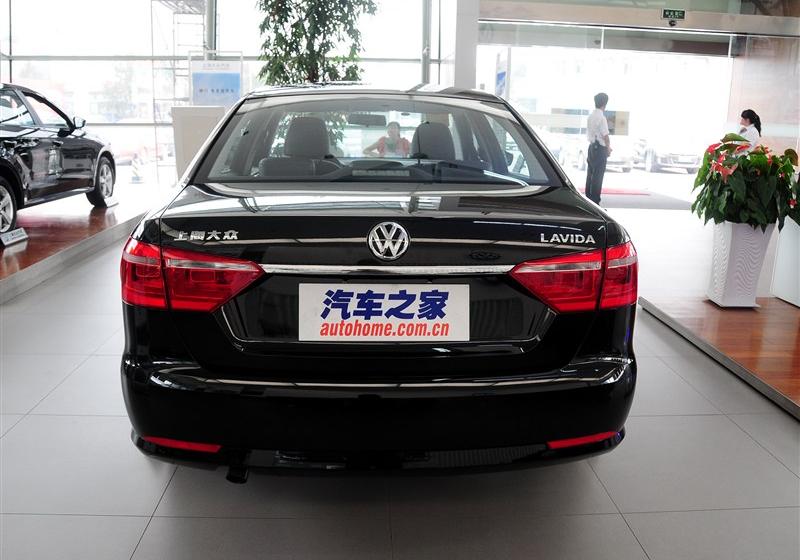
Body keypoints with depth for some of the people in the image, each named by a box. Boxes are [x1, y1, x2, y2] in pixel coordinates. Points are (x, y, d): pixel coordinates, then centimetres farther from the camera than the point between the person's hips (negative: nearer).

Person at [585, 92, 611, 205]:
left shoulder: (591, 116, 6)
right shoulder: (601, 118, -17)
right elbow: (605, 136, -17)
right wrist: (608, 148, 0)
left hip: (591, 147, 8)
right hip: (600, 149, -8)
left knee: (590, 175, 14)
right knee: (598, 177, -3)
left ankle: (588, 198, 21)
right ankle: (595, 202, 0)